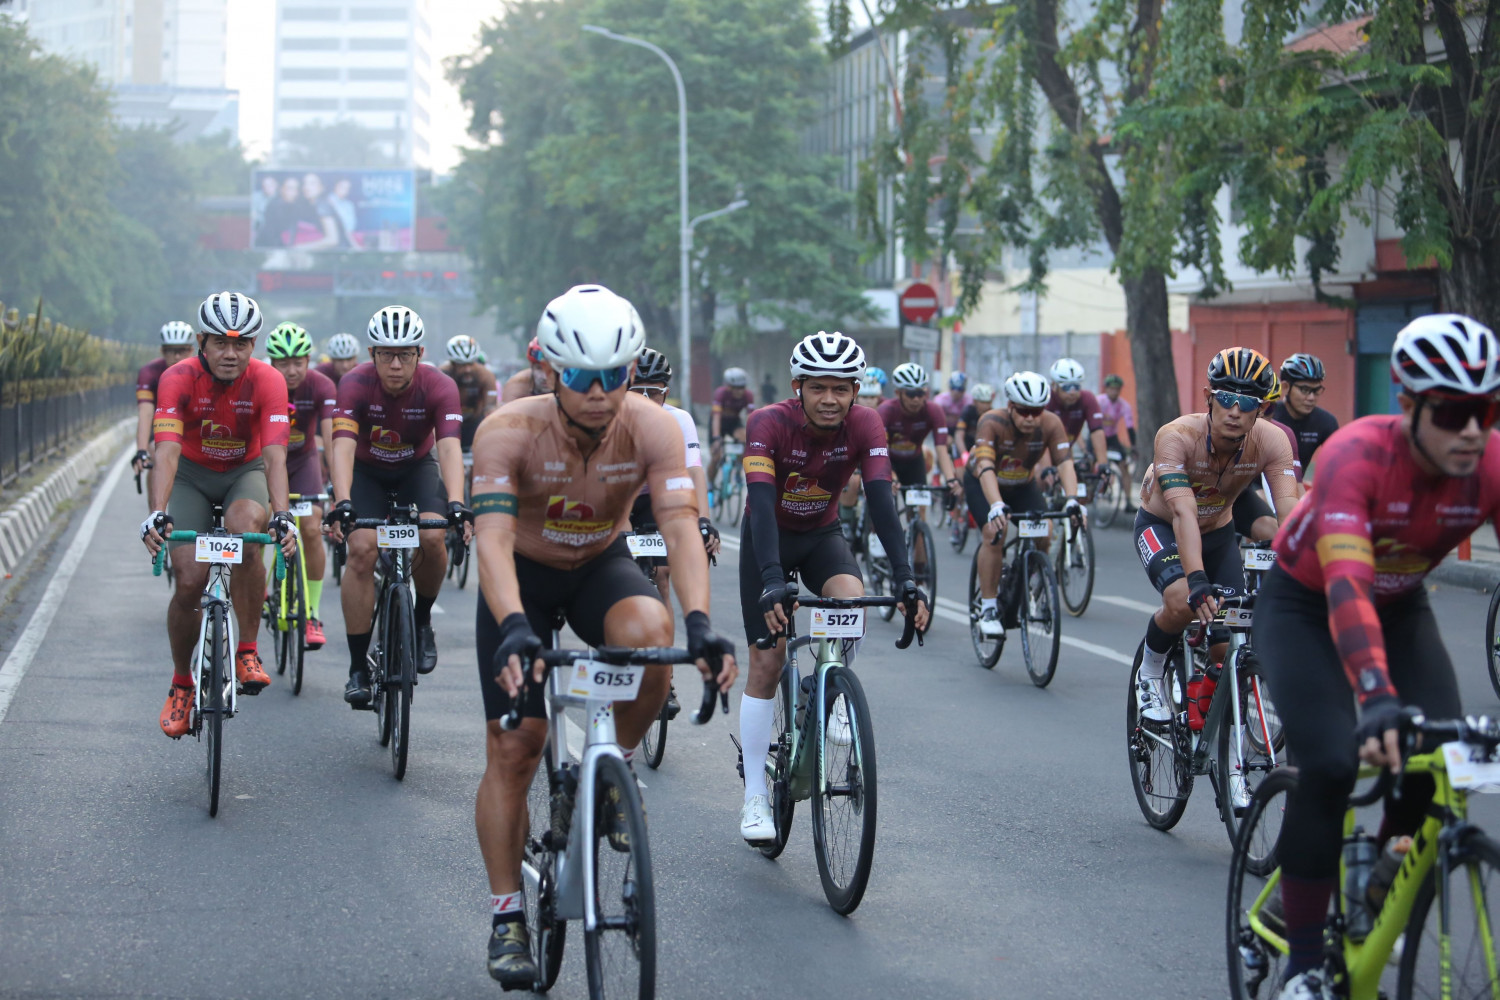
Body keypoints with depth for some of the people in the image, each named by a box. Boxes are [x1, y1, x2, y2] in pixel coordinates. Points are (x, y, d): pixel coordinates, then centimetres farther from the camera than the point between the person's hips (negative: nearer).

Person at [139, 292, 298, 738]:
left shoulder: (267, 381, -24)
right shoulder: (178, 379, -25)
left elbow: (274, 455, -33)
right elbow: (167, 452, -35)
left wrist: (282, 516, -47)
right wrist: (157, 513, -50)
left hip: (245, 472, 0)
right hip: (192, 475, 0)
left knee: (247, 532, -34)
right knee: (190, 582, -12)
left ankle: (247, 653, -21)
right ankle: (180, 685, 13)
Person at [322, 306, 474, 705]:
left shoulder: (439, 387, -25)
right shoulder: (356, 384, -27)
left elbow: (449, 448, -36)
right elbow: (343, 446, -37)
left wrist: (456, 505, -52)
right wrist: (342, 503, -53)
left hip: (417, 469, 1)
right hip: (367, 471, 0)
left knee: (432, 537, -27)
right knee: (361, 549, -22)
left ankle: (422, 619, 2)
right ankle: (358, 668, -14)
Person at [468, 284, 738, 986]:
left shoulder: (652, 429, -24)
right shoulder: (509, 432, -29)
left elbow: (680, 527, -32)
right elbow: (493, 539, -39)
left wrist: (698, 623, -48)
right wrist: (513, 628, -55)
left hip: (602, 567, 1)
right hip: (525, 575, -1)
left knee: (649, 633, -34)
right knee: (512, 748, -7)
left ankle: (619, 765, -6)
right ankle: (507, 919, 7)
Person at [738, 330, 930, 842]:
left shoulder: (865, 425, -22)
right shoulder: (770, 423, -29)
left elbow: (881, 501, -29)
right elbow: (761, 504, -39)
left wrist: (905, 579, -42)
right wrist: (772, 583, -52)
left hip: (822, 535, 2)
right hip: (769, 536, -2)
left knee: (852, 601, -30)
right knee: (767, 663, -5)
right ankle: (755, 797, 3)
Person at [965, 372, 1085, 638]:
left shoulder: (1051, 424, -26)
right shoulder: (992, 423, -34)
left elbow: (1065, 463, -35)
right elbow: (986, 467, -45)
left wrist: (1072, 500, -52)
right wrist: (996, 506, -61)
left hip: (1023, 485, 3)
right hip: (982, 483, -3)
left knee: (1042, 536, -18)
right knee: (995, 532, -28)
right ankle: (988, 607, -17)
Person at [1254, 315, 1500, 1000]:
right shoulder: (1358, 455, -35)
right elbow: (1347, 585, -46)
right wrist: (1377, 700, -60)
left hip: (1400, 607, 4)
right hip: (1305, 604, -4)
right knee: (1329, 765, -23)